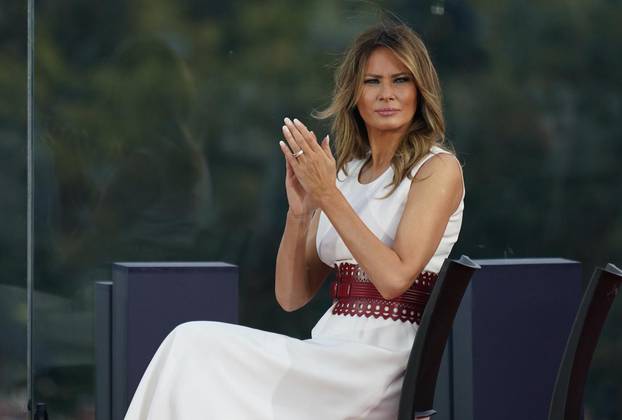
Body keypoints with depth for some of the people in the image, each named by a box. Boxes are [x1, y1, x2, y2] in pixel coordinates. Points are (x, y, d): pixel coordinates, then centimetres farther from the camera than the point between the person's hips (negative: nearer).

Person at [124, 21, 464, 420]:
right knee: (193, 344, -19)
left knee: (196, 347, -19)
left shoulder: (438, 168, -1)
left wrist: (327, 195, -14)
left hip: (379, 361, -6)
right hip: (333, 352, 6)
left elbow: (395, 277, -15)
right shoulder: (344, 173, 16)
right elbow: (292, 296, 12)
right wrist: (299, 211, -4)